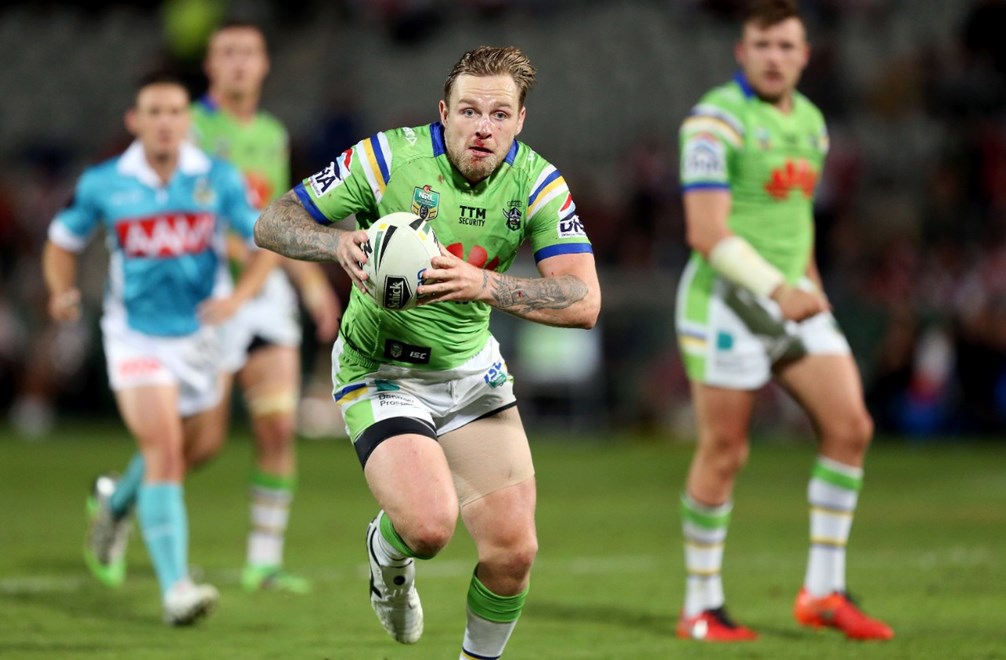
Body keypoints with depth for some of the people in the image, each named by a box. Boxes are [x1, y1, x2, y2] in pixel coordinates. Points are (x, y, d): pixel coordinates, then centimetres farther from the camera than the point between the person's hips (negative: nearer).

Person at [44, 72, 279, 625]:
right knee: (163, 449, -18)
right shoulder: (103, 184, -7)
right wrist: (62, 290, -11)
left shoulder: (218, 180, -6)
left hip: (197, 335, 3)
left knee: (194, 447, 17)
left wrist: (238, 295, -20)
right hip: (134, 336, -3)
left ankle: (116, 502, 48)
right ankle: (175, 587, -20)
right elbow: (63, 240, 8)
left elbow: (268, 242, -3)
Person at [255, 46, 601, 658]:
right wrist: (339, 243, -34)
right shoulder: (390, 157, -18)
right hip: (381, 371, -3)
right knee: (429, 526, -25)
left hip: (472, 370, 4)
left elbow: (584, 302, -20)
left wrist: (484, 285, -35)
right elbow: (272, 223, -12)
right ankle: (387, 556, 14)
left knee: (514, 549, -7)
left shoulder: (538, 182, -10)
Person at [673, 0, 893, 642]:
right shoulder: (715, 120, -14)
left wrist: (812, 290, 23)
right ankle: (701, 608, 13)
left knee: (850, 427, -5)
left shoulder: (809, 121, 11)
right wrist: (778, 290, -27)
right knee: (725, 454, -1)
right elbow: (706, 233, -21)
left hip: (792, 298, 7)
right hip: (727, 301, -7)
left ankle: (824, 593, 3)